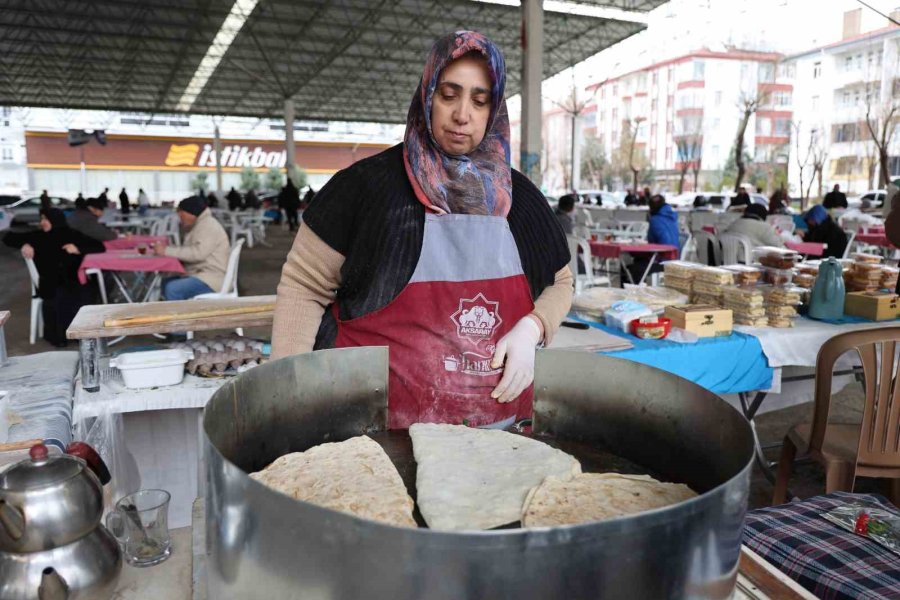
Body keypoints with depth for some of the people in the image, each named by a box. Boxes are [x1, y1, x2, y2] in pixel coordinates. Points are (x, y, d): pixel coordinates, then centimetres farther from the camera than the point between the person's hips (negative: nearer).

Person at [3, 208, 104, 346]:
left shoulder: (72, 235, 7)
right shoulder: (38, 236, 11)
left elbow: (100, 247, 3)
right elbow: (8, 238, 17)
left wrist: (78, 248, -13)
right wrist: (24, 245, -4)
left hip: (73, 281, -1)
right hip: (49, 283, 1)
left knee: (82, 294, -33)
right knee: (57, 296, -33)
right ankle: (56, 334, -13)